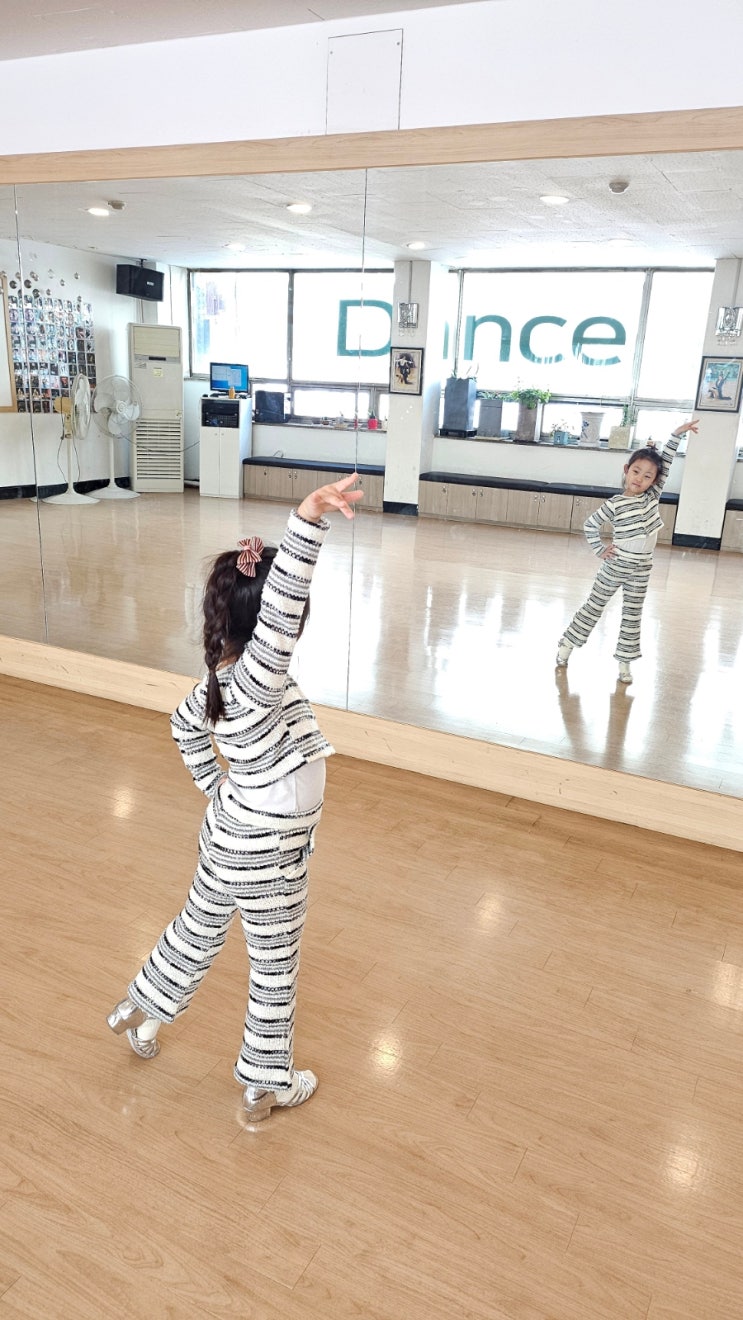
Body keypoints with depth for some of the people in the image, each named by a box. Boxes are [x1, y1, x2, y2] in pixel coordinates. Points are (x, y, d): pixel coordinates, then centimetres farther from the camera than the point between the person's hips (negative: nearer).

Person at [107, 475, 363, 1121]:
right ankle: (267, 1085, 36)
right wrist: (309, 518, -62)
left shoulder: (219, 679, -6)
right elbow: (280, 611, -52)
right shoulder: (256, 678, -33)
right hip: (267, 854, -8)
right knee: (276, 970, 15)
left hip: (230, 834, 8)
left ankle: (141, 1009, 53)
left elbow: (186, 725, 14)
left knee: (198, 929, 31)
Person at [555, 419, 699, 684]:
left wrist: (676, 435, -8)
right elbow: (590, 524, -2)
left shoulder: (652, 496, -2)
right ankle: (567, 644, 19)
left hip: (641, 570, 3)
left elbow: (665, 464, -5)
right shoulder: (615, 504, -11)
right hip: (615, 566, -3)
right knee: (594, 607, 7)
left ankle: (625, 660, 17)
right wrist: (599, 549, -6)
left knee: (632, 616, 9)